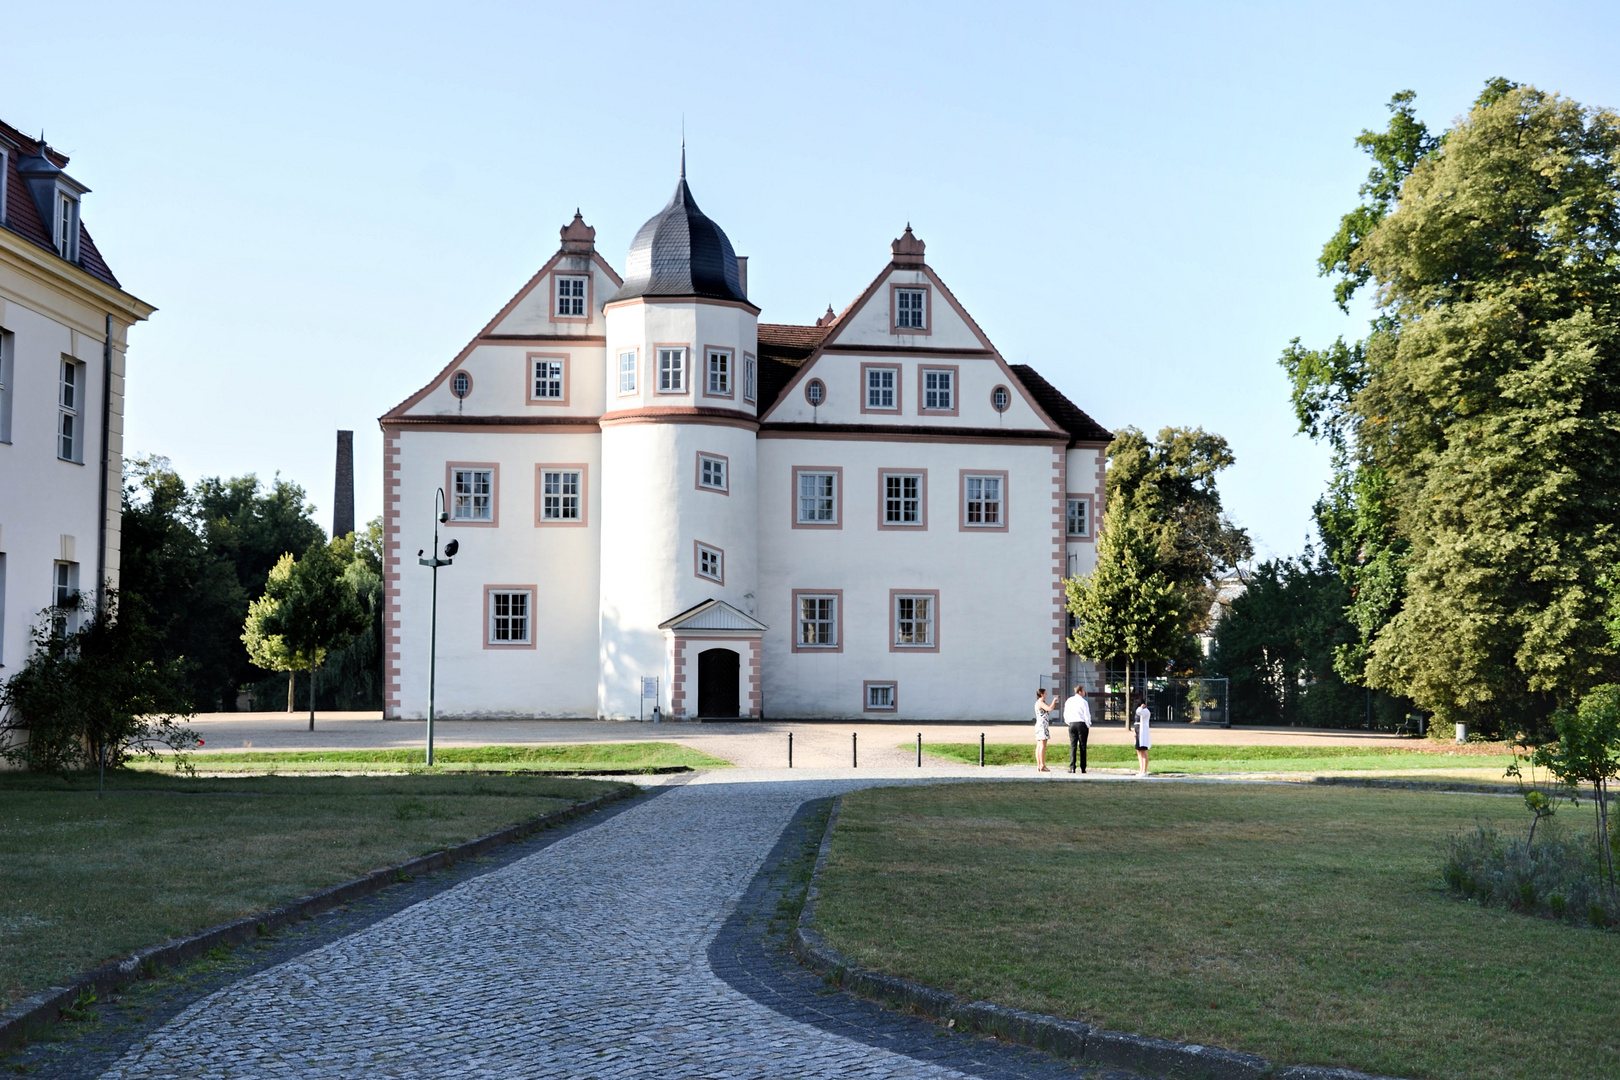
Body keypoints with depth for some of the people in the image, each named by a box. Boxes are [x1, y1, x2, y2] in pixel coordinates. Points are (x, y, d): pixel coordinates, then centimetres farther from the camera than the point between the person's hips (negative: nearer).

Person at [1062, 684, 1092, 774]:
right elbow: (1087, 715, -6)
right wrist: (1088, 726, 4)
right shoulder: (1083, 702, -6)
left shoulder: (1068, 701, 8)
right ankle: (1083, 768, 2)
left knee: (1073, 746, 3)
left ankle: (1072, 767, -5)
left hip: (1072, 724, 3)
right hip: (1082, 724, -3)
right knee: (1082, 746, 2)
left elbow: (1065, 714, 12)